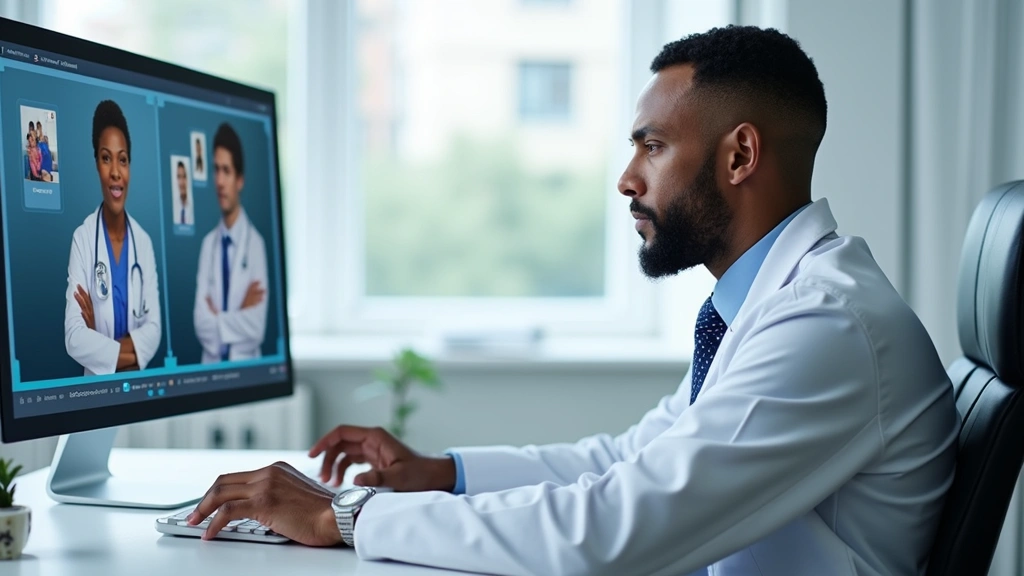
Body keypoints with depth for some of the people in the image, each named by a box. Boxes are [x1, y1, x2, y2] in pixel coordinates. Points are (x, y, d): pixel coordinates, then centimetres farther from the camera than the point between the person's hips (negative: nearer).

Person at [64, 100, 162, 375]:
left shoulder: (144, 242, 4)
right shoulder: (82, 238, -5)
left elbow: (154, 328, 1)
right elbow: (73, 336, -11)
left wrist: (103, 346, -10)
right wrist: (122, 353, -11)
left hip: (137, 382, 2)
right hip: (97, 382, -2)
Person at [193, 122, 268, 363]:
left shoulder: (255, 242, -5)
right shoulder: (208, 243, 8)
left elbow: (256, 328, -10)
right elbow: (201, 322, 0)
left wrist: (218, 319, -1)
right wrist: (239, 314, -10)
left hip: (245, 363, -2)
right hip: (211, 364, 2)